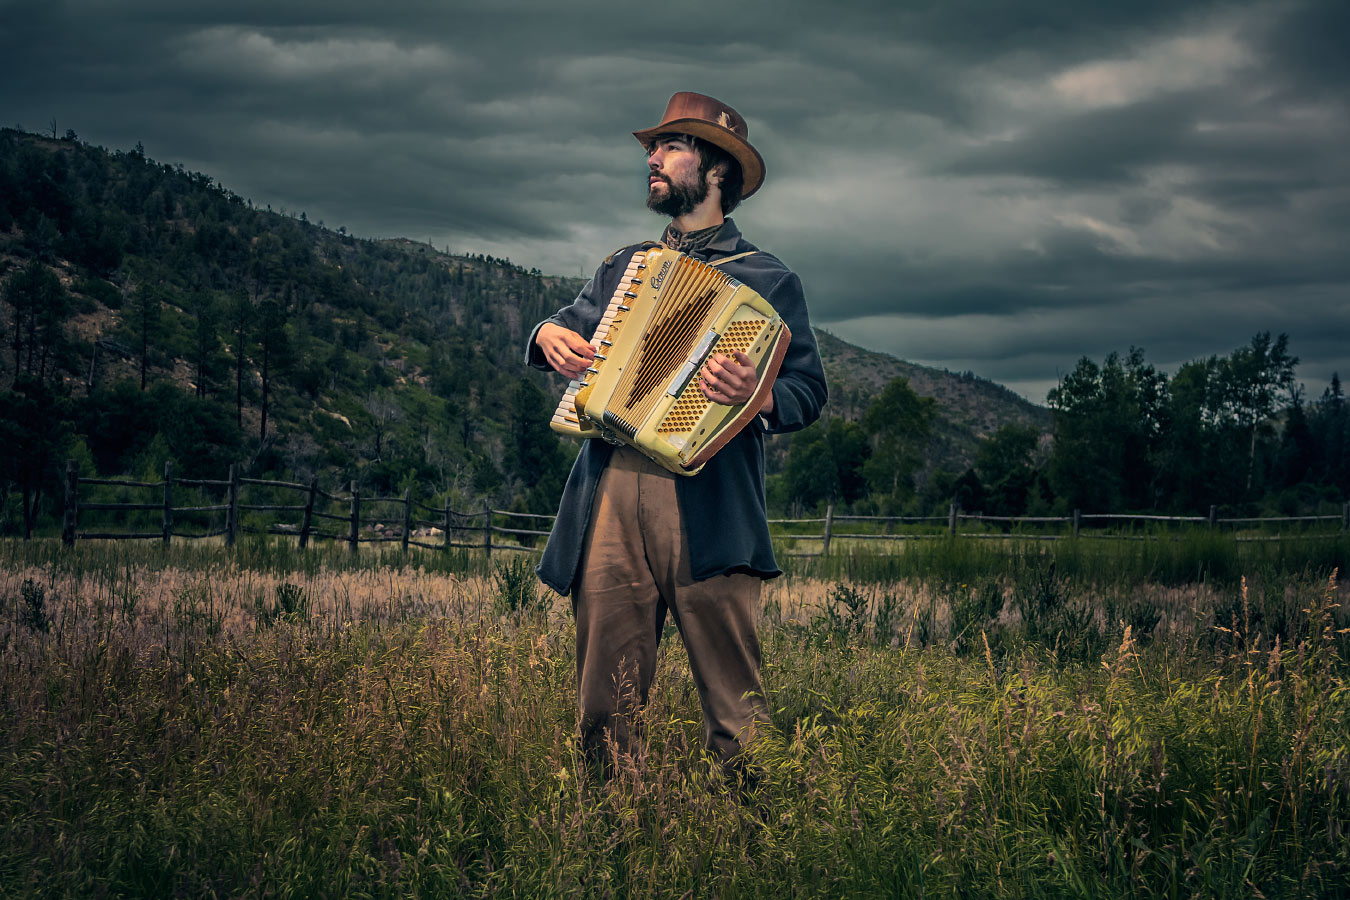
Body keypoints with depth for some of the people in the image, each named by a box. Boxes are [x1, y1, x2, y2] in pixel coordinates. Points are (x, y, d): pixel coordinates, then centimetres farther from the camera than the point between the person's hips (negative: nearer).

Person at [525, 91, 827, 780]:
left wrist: (756, 396, -19)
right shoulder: (623, 266, 25)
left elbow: (809, 391, 3)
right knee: (605, 700, 1)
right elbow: (567, 328, 30)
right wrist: (549, 335, 5)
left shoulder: (768, 279, 10)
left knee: (732, 701, -8)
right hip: (610, 489, 4)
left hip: (703, 503, -4)